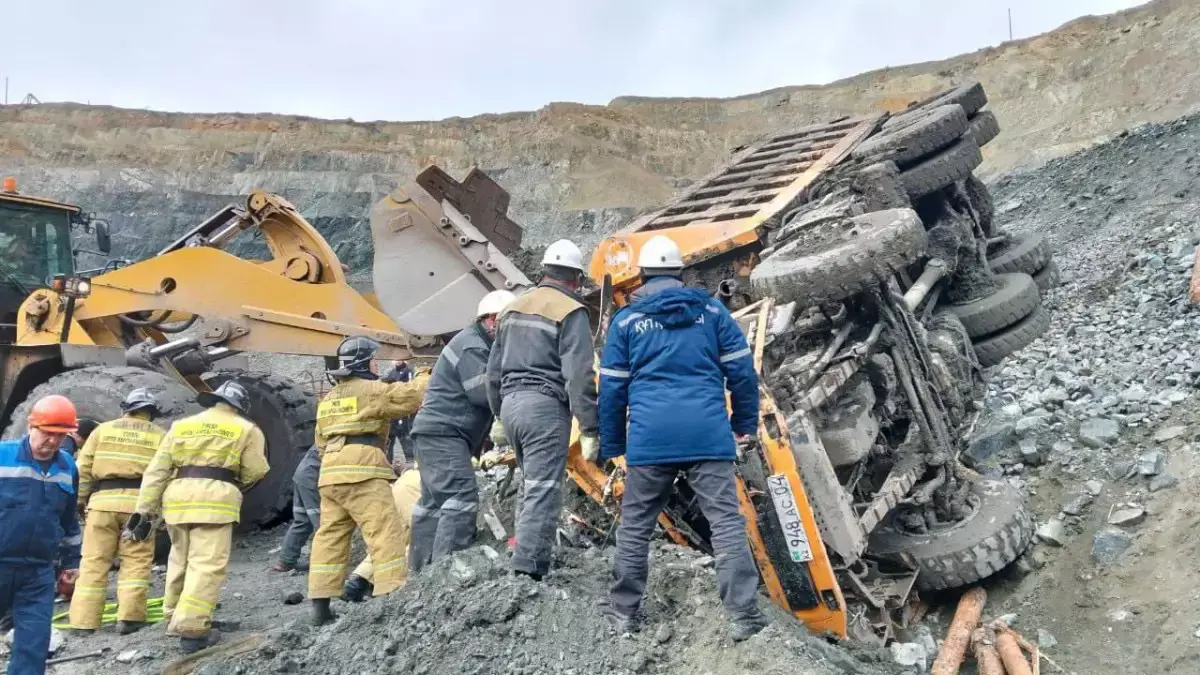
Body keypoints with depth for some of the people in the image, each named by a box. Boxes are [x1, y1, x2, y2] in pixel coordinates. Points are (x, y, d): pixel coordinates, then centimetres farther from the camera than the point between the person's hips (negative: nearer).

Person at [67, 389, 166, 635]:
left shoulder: (103, 429, 16)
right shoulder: (161, 436, 12)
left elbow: (83, 469, 9)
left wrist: (79, 501, 14)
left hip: (104, 500, 1)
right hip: (139, 502, -1)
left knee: (95, 560, 6)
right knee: (136, 561, 3)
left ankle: (84, 619, 5)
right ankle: (129, 617, -5)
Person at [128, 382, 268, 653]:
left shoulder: (181, 425, 19)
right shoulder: (246, 429, 8)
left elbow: (156, 471, 12)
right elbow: (254, 471, 4)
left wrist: (144, 511, 10)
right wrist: (237, 482, 27)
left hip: (177, 498, 5)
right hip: (215, 499, -5)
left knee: (181, 561, 20)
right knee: (207, 565, -5)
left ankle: (175, 618, 31)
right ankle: (191, 629, -12)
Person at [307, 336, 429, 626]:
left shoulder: (329, 398, 23)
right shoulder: (370, 390, -2)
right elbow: (411, 395, -3)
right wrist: (427, 378, 14)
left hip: (330, 472, 9)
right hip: (362, 471, -9)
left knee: (330, 536, 10)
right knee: (385, 533, -9)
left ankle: (321, 606, 11)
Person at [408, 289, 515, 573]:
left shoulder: (479, 344, 21)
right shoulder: (472, 345, -12)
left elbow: (485, 390, 19)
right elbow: (483, 392, -21)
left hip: (438, 434, 11)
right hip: (442, 433, -11)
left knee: (434, 502, 14)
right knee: (462, 498, -18)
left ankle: (420, 570, 20)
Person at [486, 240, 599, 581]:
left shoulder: (513, 307, 17)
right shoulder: (571, 312, -6)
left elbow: (494, 369, 21)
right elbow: (578, 376, -14)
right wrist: (590, 428, -11)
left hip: (511, 402, 8)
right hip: (546, 406, -8)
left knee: (534, 486, 19)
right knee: (543, 492, -6)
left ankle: (531, 559, 23)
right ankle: (527, 571, -9)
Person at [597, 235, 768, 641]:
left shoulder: (626, 320, 9)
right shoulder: (712, 311, 10)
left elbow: (612, 387, 8)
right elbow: (742, 371, 9)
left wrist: (611, 445, 14)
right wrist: (746, 423, 19)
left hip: (650, 438, 0)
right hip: (708, 433, 0)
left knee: (635, 527, 12)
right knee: (727, 523, 1)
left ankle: (623, 612, 19)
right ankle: (744, 616, -1)